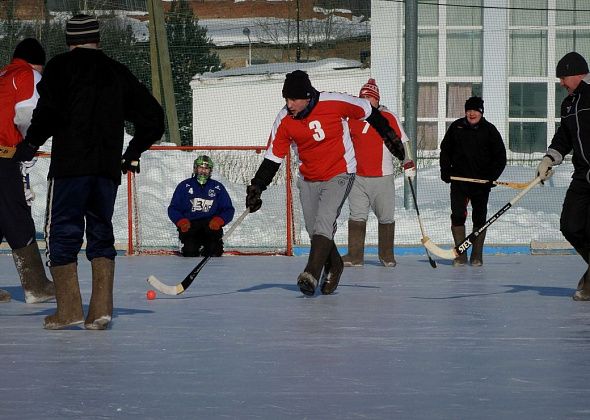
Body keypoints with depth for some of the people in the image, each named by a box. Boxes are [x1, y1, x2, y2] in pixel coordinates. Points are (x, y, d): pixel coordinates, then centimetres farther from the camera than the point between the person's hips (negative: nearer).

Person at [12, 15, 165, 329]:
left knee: (62, 232, 2)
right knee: (101, 233, 12)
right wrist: (133, 154, 27)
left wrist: (31, 143, 0)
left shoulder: (60, 66, 2)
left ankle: (69, 309, -4)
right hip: (108, 168, 4)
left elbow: (50, 110, -14)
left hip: (70, 165, -4)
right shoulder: (118, 72, 16)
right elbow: (152, 117, 17)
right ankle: (101, 310, 2)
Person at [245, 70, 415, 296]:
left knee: (324, 222, -20)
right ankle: (333, 267, 34)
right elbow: (273, 157, -5)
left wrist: (390, 137, 7)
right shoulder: (284, 120, -11)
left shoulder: (335, 103, -19)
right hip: (308, 180, 4)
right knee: (314, 230, 9)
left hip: (339, 174, -4)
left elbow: (368, 111, -2)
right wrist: (256, 187, -13)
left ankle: (311, 275, -26)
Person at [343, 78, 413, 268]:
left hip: (383, 177, -1)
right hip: (357, 177, 1)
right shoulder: (352, 118, 6)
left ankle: (386, 255, 16)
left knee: (386, 218, 4)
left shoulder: (389, 118, 1)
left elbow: (402, 142, 5)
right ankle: (355, 256, -2)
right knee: (357, 217, -3)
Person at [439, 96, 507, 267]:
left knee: (479, 218, 5)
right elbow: (445, 150, 14)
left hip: (481, 182, -1)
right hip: (459, 180, 1)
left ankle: (477, 256, 12)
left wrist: (491, 176, -10)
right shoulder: (456, 127, 4)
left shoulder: (489, 130, -1)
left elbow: (500, 156, 1)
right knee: (457, 215, -5)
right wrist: (445, 172, 3)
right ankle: (460, 255, -1)